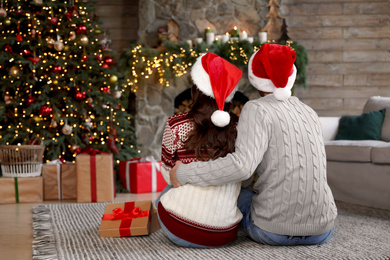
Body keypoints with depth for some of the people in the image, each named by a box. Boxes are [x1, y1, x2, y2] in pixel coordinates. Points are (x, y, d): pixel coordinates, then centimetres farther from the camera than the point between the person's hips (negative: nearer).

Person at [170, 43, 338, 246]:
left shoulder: (258, 109, -10)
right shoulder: (310, 114, 9)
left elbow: (241, 165, -26)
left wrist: (184, 173, -16)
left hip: (273, 231, -5)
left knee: (240, 193, 29)